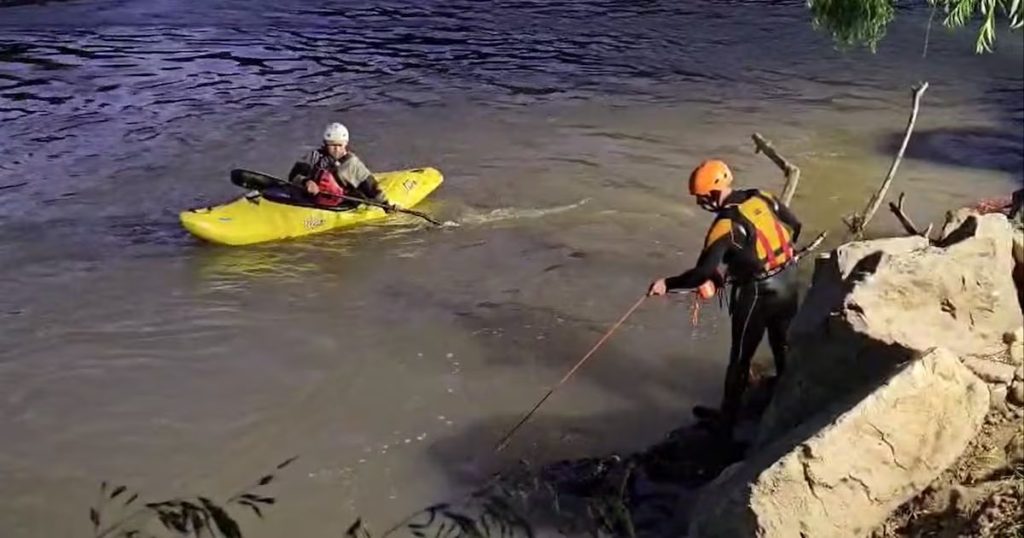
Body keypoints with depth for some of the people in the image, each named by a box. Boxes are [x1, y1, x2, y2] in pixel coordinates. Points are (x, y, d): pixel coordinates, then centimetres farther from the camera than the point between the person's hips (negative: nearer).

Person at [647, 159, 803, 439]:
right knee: (784, 346, 23)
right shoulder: (762, 197, -3)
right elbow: (794, 226, 9)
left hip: (758, 293, -7)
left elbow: (703, 273, -29)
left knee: (741, 356, 7)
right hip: (788, 281, 7)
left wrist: (667, 284, -20)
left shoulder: (726, 224, -23)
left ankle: (728, 418, 19)